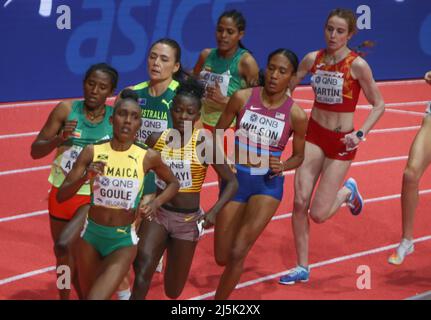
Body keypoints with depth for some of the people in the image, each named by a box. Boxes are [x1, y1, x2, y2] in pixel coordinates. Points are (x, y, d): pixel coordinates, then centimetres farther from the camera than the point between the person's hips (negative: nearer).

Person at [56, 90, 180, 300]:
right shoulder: (92, 152, -8)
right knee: (87, 295, 19)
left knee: (96, 297, -17)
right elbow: (61, 196, -7)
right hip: (92, 234, 2)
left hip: (124, 240, -2)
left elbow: (173, 183, 10)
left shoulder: (148, 157, -10)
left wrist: (155, 204, -8)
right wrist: (84, 177, -24)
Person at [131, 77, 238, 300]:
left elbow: (232, 182, -8)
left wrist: (214, 211, -20)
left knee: (173, 291, 11)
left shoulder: (205, 144, -12)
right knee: (144, 264, -29)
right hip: (158, 213, 1)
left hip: (188, 219, -1)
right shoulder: (157, 140, -3)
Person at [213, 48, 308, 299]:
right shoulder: (243, 98, -8)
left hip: (268, 185, -2)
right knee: (222, 258, 8)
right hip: (235, 180, 2)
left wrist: (282, 166, -16)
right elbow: (218, 132, 6)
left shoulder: (296, 115, -10)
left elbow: (299, 156, 5)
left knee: (237, 254, -14)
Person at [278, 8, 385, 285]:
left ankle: (348, 191, 28)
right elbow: (286, 87, 9)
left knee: (318, 214, -5)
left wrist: (360, 134, -20)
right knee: (300, 202, -5)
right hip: (314, 134, 4)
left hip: (341, 141, -4)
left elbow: (379, 105, -8)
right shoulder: (313, 59, -2)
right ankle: (302, 268, 9)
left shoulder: (357, 65, -14)